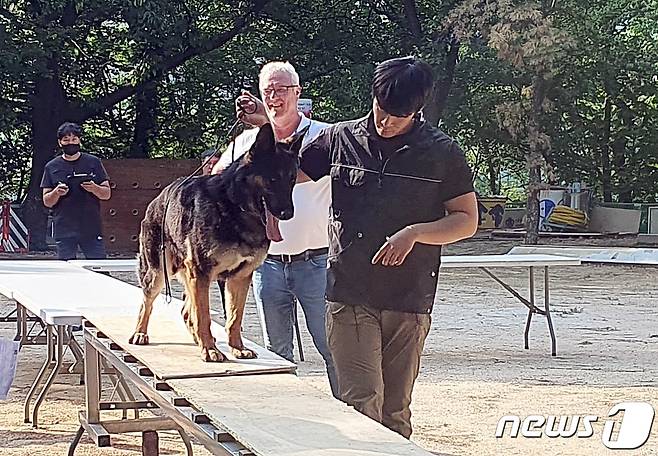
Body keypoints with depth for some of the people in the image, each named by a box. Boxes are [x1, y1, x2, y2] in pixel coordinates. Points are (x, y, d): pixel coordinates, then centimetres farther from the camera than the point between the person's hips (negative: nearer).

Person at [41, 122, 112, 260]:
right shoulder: (52, 167, 8)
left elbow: (107, 194, 8)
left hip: (91, 229, 0)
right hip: (64, 231, 0)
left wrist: (94, 188, -12)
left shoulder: (93, 162, 8)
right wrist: (56, 193, -13)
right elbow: (47, 202, 8)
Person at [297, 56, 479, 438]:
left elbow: (467, 220, 4)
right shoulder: (341, 138, 5)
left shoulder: (442, 152, 1)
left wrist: (414, 233, -12)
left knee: (396, 409, 10)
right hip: (350, 296, 0)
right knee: (361, 401, -12)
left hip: (410, 300, 0)